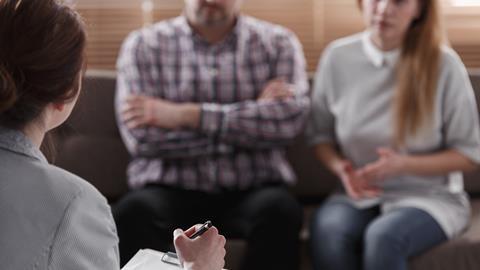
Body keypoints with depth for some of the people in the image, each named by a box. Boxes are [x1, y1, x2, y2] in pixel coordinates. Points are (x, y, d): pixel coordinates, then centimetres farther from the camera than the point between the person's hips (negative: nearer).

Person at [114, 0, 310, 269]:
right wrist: (251, 119, -9)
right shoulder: (144, 45, 5)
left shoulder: (278, 42, 8)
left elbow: (291, 117, -11)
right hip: (171, 191, 0)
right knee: (134, 211, -32)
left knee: (279, 209, -32)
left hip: (252, 191, 1)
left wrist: (186, 114, -14)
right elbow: (140, 137, -9)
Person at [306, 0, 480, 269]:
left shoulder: (444, 64, -9)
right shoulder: (337, 56, -1)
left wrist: (404, 164, -18)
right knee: (327, 230, -32)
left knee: (383, 236, -35)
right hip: (359, 194, 2)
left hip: (429, 196, -2)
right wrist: (341, 168, -11)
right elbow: (321, 135, 11)